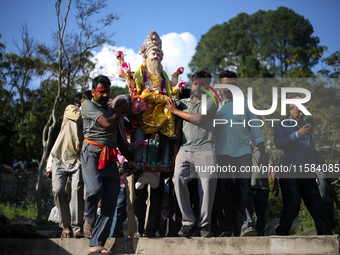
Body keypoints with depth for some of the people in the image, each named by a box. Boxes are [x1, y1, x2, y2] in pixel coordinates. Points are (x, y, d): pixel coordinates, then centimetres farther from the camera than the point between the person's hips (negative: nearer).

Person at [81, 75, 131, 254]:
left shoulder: (111, 110, 27)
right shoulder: (89, 105, 6)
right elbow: (107, 124, -7)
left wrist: (131, 159, 24)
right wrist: (117, 113, 12)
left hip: (110, 159, 6)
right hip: (92, 153, -6)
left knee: (110, 204, -6)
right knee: (95, 190, -30)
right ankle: (89, 218, 2)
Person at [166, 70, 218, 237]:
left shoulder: (211, 102, 9)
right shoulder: (183, 103, 22)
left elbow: (199, 118, -8)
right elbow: (178, 129, 20)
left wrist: (176, 111, 2)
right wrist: (175, 153, 11)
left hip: (205, 150, -2)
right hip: (185, 149, 3)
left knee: (207, 184, -10)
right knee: (178, 178, -19)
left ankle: (204, 225, 2)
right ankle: (188, 222, -13)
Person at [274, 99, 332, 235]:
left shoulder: (306, 126, 25)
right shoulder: (282, 126, 6)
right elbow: (278, 143, -15)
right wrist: (297, 135, -23)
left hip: (307, 175, 6)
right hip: (290, 175, -6)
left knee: (317, 206, 2)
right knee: (292, 205, -16)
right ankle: (281, 235, -6)